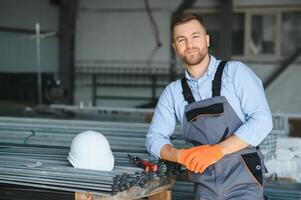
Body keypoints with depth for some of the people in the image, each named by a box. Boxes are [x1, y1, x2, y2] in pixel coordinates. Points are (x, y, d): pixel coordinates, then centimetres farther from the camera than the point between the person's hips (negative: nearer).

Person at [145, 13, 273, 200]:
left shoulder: (235, 72, -3)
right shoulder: (173, 92, 8)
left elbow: (261, 120, -12)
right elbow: (154, 137, 7)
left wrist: (217, 150, -20)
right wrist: (182, 156, -13)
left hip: (242, 183, -4)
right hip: (205, 185, 4)